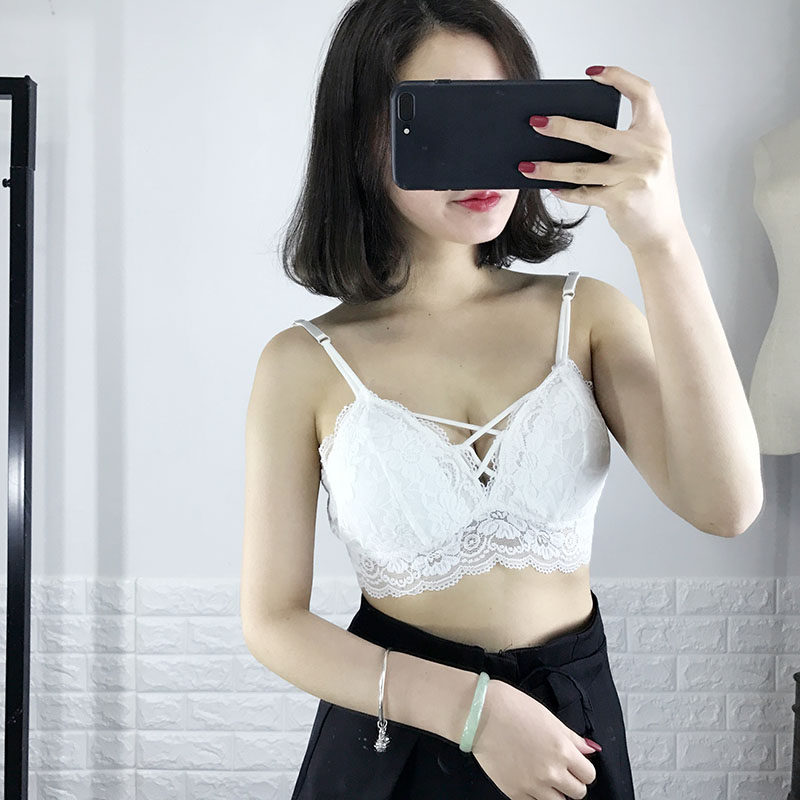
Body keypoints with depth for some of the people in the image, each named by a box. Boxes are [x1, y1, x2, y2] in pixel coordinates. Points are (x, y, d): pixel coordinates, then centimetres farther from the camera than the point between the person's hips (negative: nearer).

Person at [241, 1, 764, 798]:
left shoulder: (587, 315, -6)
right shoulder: (305, 365, -11)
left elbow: (722, 506, -21)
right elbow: (273, 622, -8)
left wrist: (659, 240, -29)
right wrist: (472, 708, -20)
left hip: (574, 729, 3)